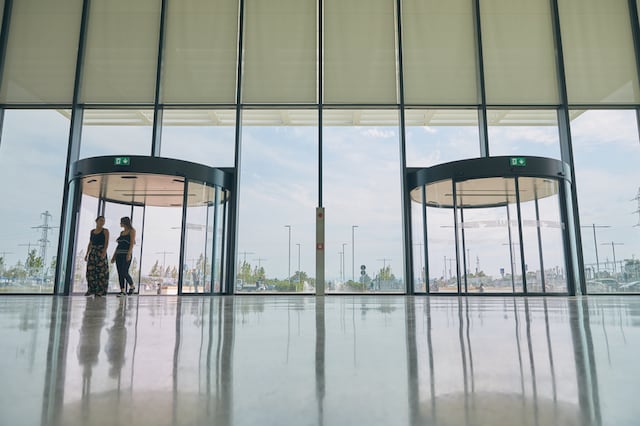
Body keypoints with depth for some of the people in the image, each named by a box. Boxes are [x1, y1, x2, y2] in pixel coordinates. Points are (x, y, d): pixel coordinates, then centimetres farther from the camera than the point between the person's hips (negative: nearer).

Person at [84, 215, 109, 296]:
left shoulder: (105, 231, 1)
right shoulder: (92, 231, 15)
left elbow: (106, 242, -9)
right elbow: (90, 243, 17)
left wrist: (104, 252, -22)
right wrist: (87, 253, 10)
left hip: (101, 252, -5)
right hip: (92, 252, 5)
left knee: (101, 271, -7)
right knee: (90, 271, 1)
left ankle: (100, 291, -5)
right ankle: (91, 289, 9)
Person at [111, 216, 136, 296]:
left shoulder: (131, 231, 0)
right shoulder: (122, 232, 19)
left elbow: (132, 243, -11)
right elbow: (118, 245, 19)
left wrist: (129, 254, -22)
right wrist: (114, 256, 15)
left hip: (126, 254, -7)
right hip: (119, 254, 7)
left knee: (124, 273, -12)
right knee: (120, 273, 1)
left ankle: (132, 286, 9)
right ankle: (122, 291, 4)